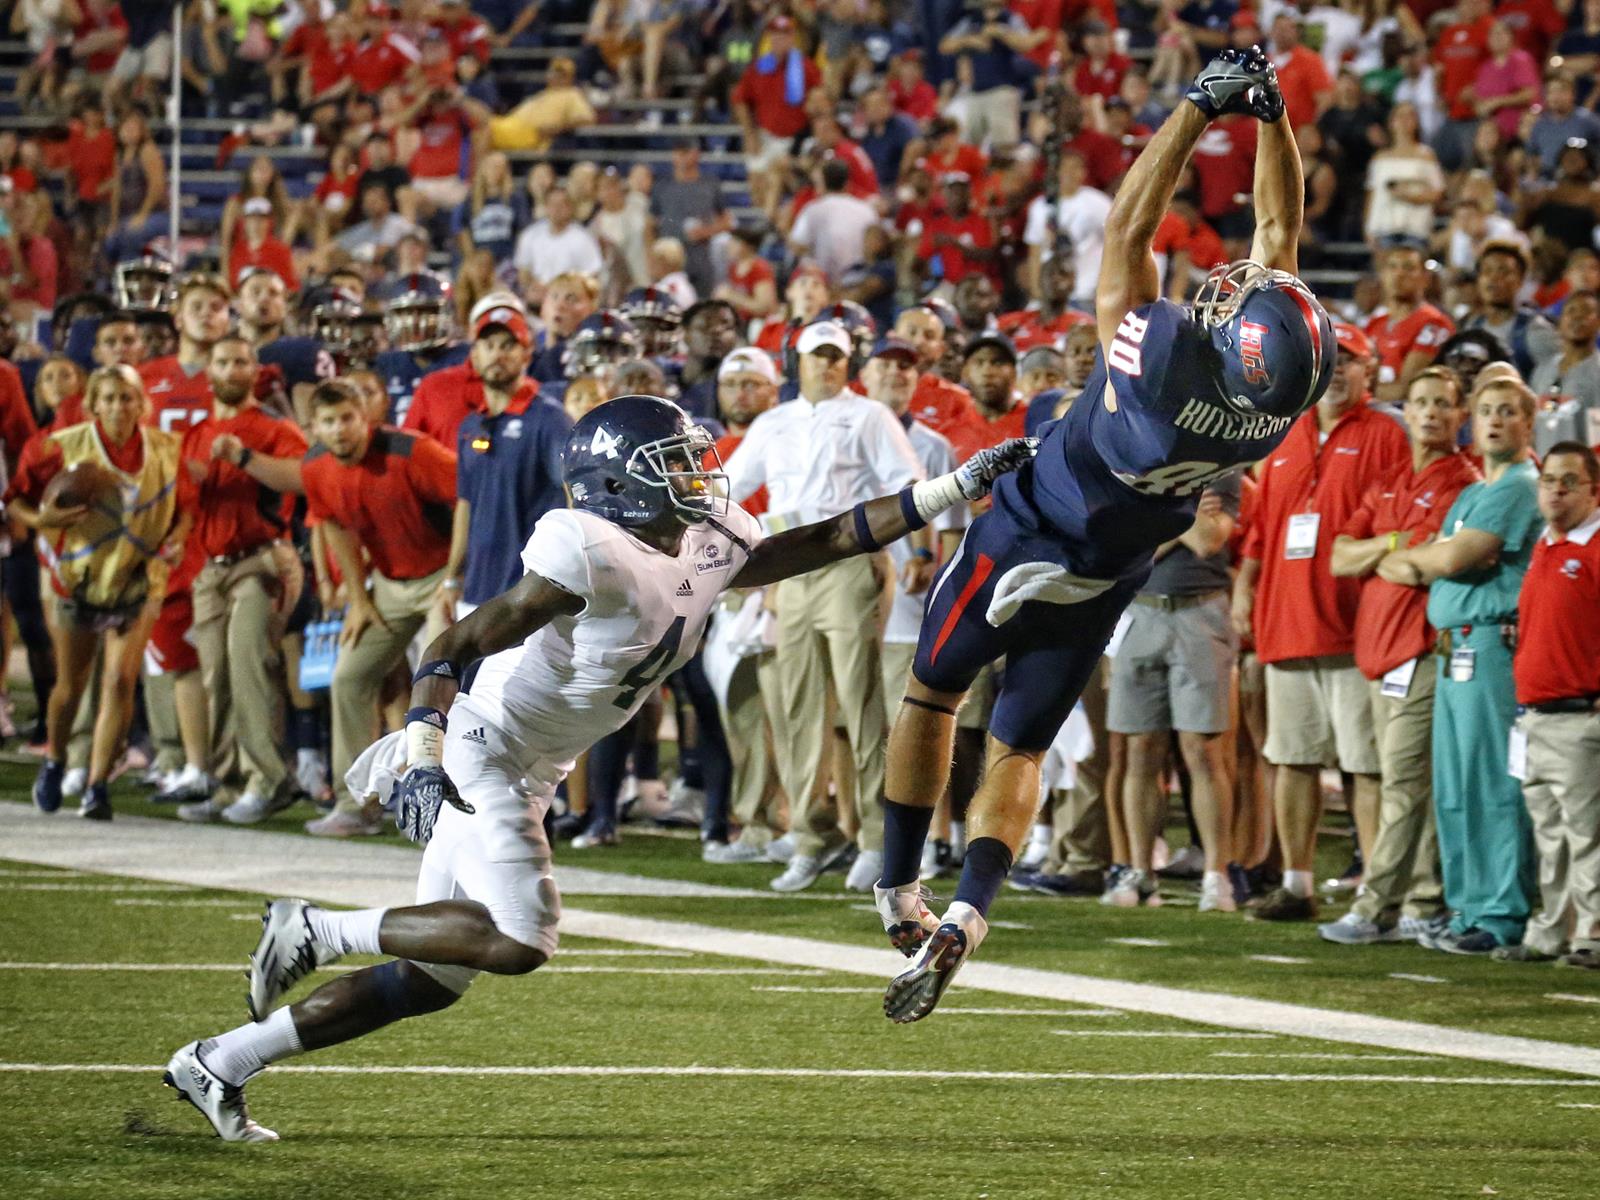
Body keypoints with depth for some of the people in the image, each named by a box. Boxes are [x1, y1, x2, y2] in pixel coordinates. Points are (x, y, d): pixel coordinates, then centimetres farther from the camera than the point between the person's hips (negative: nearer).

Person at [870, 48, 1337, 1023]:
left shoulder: (1162, 354, -37)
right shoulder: (1277, 414, -23)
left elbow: (1130, 229, -24)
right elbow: (1279, 228, -13)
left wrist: (1201, 108, -20)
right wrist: (1273, 113, -15)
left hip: (1023, 541, -4)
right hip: (1102, 586, 4)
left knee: (933, 693, 19)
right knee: (1020, 751, 14)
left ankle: (902, 894, 22)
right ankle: (965, 916, -7)